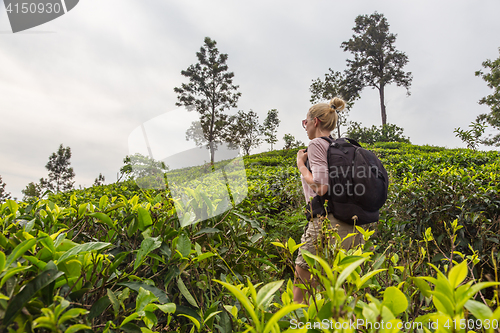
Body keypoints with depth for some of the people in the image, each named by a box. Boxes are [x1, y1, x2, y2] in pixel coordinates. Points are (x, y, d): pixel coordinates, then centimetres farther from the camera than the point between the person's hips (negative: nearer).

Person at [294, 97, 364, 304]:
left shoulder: (317, 144, -6)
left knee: (302, 282, 2)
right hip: (352, 226, 9)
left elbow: (320, 187, -17)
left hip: (328, 222, -8)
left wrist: (301, 165, -4)